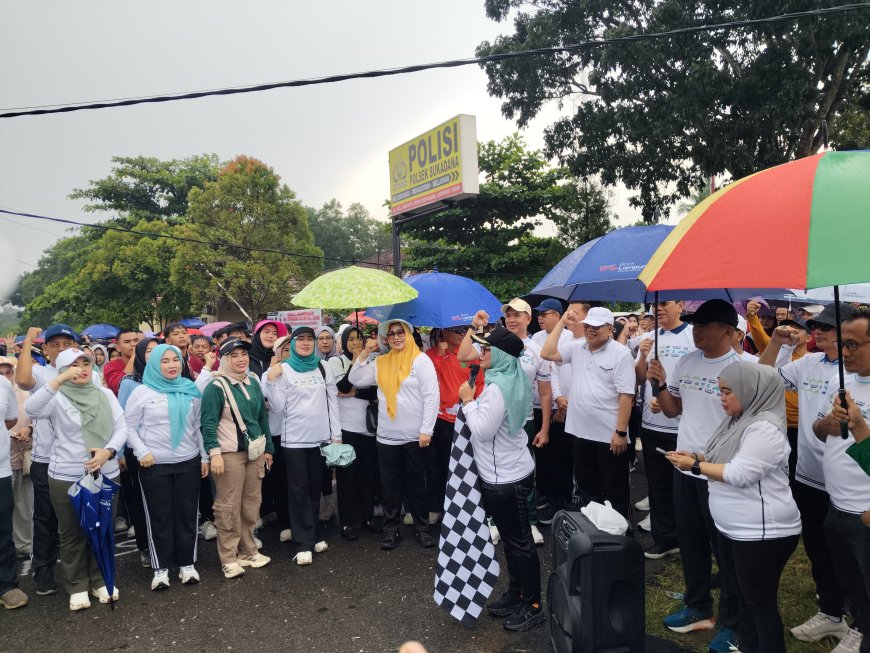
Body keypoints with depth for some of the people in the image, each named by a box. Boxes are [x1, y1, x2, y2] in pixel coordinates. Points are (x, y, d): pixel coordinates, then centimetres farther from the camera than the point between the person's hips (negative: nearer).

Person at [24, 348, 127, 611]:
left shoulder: (106, 394, 4)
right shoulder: (57, 398, -6)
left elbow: (121, 429, 0)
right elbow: (31, 410, -27)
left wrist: (108, 451, -18)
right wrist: (60, 380, -35)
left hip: (107, 475, 3)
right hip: (66, 478, -3)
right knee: (72, 535, 11)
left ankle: (100, 580, 30)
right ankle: (77, 586, 27)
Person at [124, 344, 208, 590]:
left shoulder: (191, 390, 5)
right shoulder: (142, 392, -3)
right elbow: (129, 426, 0)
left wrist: (204, 456, 9)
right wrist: (142, 452, -11)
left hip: (189, 462, 2)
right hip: (154, 465, -2)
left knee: (187, 514, 8)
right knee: (159, 516, 6)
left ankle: (187, 564, 21)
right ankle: (160, 568, 18)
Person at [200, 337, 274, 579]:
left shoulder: (253, 383, 11)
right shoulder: (216, 387, -9)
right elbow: (208, 422, -13)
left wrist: (268, 448, 17)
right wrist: (214, 452, -22)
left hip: (255, 452, 6)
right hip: (229, 454, -6)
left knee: (251, 504, 12)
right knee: (228, 506, 0)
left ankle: (248, 551, 27)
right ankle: (229, 559, 12)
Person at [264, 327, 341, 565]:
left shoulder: (324, 369, 8)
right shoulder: (283, 370, -1)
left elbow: (332, 402, 8)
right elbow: (279, 408, -3)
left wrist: (336, 434, 4)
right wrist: (271, 382, -14)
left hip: (320, 438, 3)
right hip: (294, 439, -3)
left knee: (315, 488, 12)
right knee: (299, 490, 1)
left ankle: (316, 536, 24)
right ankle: (304, 543, 6)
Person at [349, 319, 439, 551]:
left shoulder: (421, 360, -6)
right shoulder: (380, 362, 8)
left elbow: (431, 396, -11)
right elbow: (355, 380, 6)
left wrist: (426, 430, -14)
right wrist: (365, 354, -1)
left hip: (414, 435, -3)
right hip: (386, 436, 3)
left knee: (416, 483, 10)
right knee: (390, 485, 11)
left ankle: (422, 527, 24)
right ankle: (390, 528, 24)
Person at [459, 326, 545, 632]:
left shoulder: (498, 388, -24)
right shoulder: (510, 378, 6)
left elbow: (482, 429, -24)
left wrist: (468, 401, -14)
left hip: (506, 479, -10)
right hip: (504, 473, 10)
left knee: (520, 542, 4)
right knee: (511, 539, 20)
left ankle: (533, 606, 18)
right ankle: (515, 594, 35)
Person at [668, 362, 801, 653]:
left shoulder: (765, 429, -22)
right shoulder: (738, 422, 8)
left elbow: (739, 474, -26)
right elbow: (725, 462, 18)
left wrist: (695, 466, -19)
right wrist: (698, 457, 1)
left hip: (763, 534, -10)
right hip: (734, 530, 10)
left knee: (761, 602, 5)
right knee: (744, 596, 22)